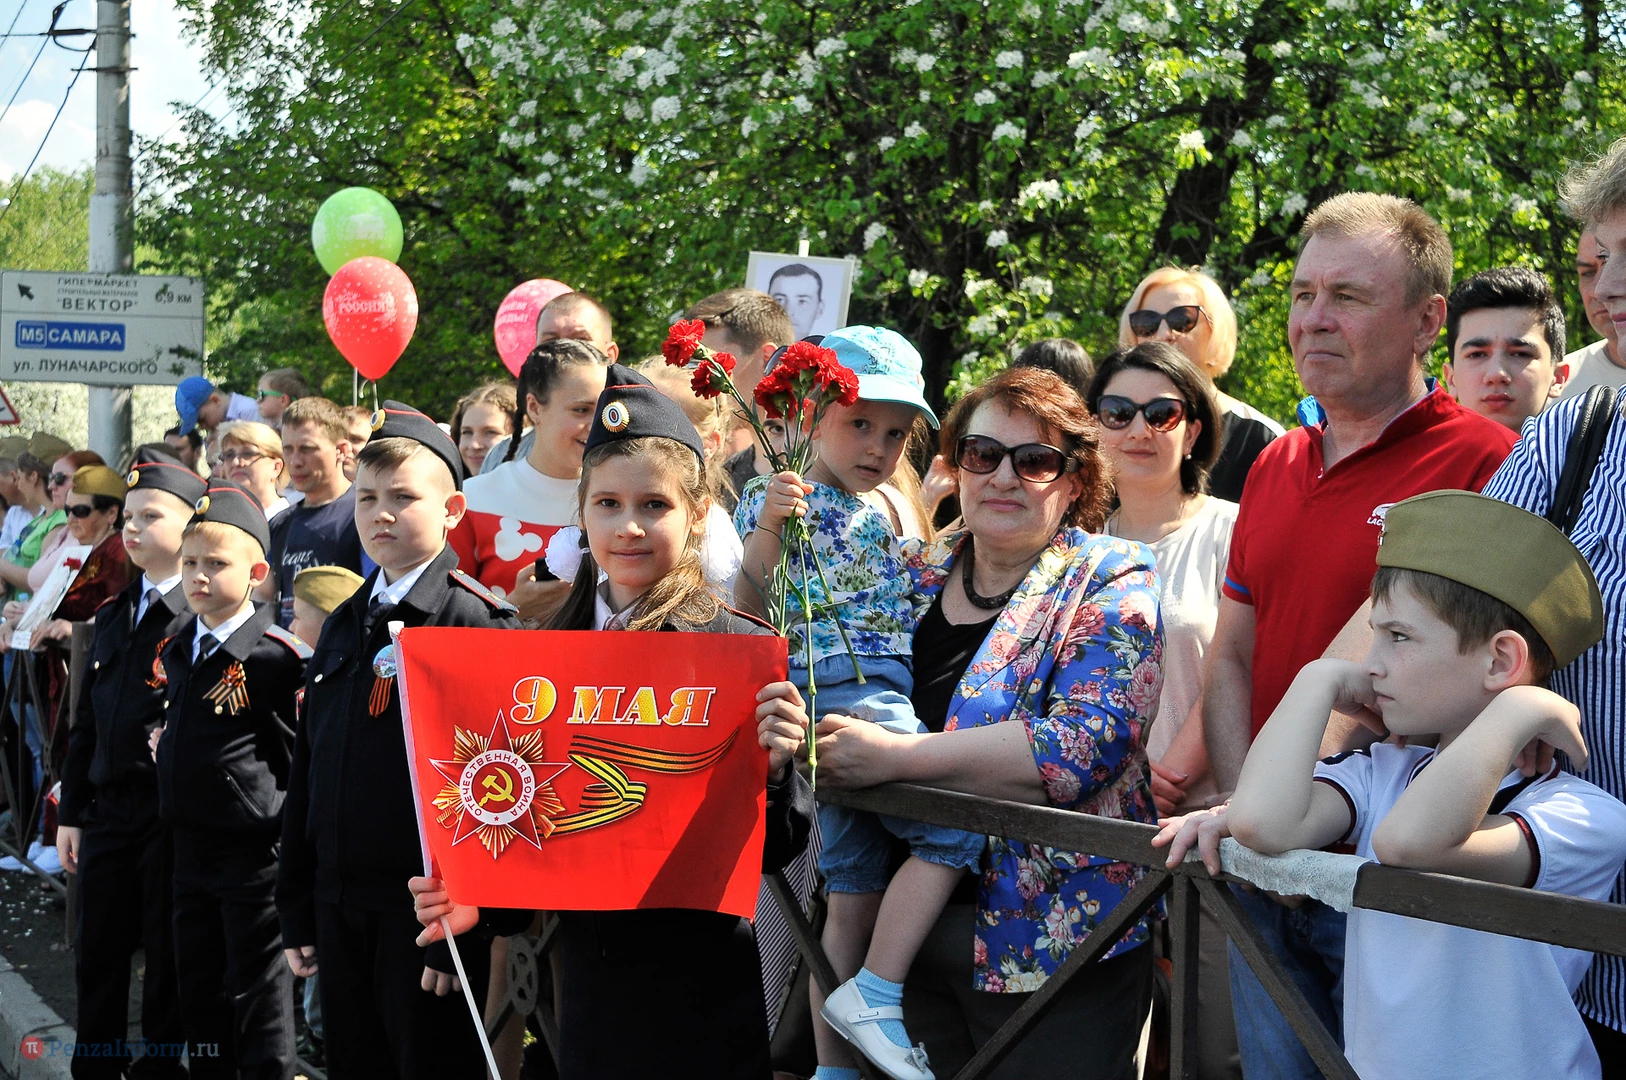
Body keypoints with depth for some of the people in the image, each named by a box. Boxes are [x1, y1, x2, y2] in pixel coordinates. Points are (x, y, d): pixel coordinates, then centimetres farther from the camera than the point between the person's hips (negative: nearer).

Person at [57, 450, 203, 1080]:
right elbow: (87, 721, 18)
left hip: (173, 811, -7)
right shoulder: (113, 615, 15)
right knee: (97, 957, 12)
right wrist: (70, 812, 16)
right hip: (108, 809, 7)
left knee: (168, 960, 3)